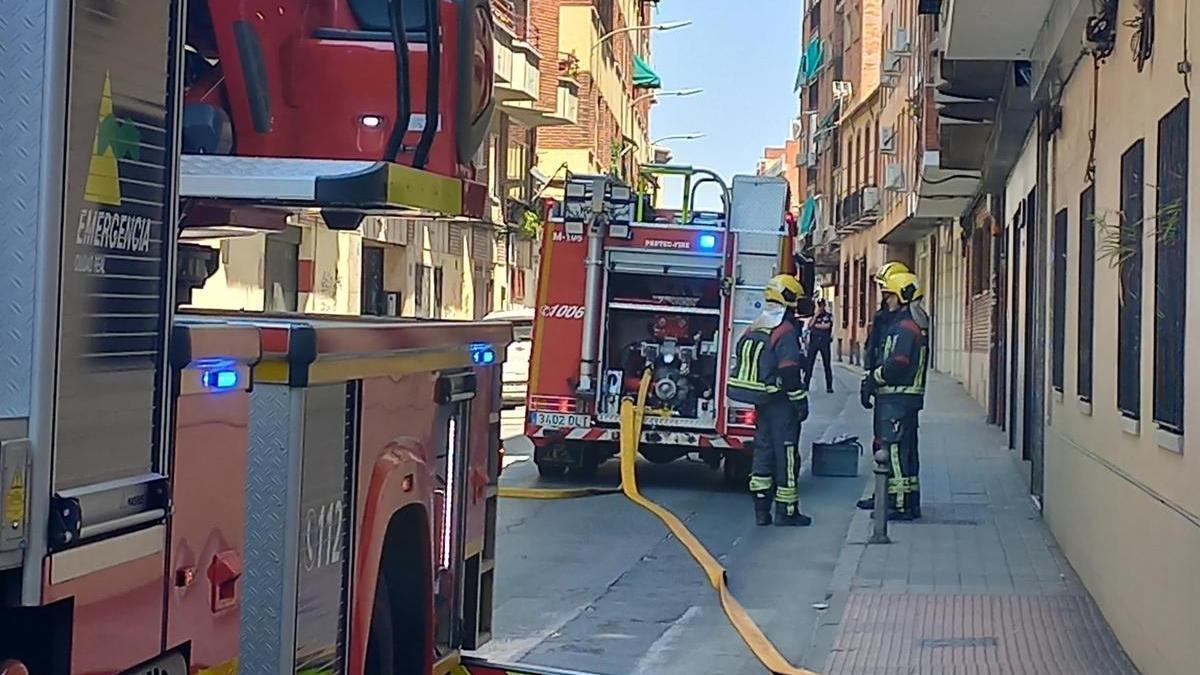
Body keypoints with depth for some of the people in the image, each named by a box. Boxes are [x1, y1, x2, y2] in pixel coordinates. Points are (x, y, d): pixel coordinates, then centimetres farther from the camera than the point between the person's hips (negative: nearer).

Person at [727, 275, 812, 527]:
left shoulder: (753, 328, 10)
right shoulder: (786, 332, -16)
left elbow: (740, 363, 15)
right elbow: (790, 373, -21)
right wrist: (801, 402, -13)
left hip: (761, 402, 8)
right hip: (780, 402, -8)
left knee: (763, 450, 12)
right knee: (786, 454, -1)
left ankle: (761, 510, 13)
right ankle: (786, 511, 3)